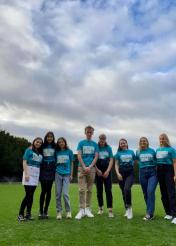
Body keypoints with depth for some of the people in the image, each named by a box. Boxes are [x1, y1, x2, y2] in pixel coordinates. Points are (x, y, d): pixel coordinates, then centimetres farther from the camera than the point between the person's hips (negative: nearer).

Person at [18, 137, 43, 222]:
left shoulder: (40, 153, 15)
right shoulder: (29, 150, 1)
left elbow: (40, 164, 15)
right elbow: (24, 162, -7)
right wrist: (26, 174, -16)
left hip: (36, 174, 5)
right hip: (29, 173, -5)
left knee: (31, 195, 6)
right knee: (28, 194, -10)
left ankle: (28, 214, 13)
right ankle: (20, 214, -2)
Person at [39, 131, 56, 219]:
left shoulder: (55, 147, 7)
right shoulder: (42, 146, 5)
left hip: (51, 170, 1)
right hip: (43, 170, -1)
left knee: (49, 191, 3)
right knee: (43, 190, -4)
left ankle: (46, 211, 11)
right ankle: (41, 211, 5)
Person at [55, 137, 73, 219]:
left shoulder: (69, 152, 5)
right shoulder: (56, 152, 7)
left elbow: (71, 163, 8)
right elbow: (54, 163, 13)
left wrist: (71, 174, 3)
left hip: (66, 174, -2)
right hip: (58, 174, 2)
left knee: (65, 193, -10)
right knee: (58, 194, 2)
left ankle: (68, 211, 6)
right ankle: (59, 212, 13)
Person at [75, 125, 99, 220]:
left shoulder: (95, 144, 10)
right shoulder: (81, 143, 7)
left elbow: (96, 157, 3)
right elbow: (79, 156, 0)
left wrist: (90, 167, -10)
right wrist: (84, 167, -10)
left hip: (91, 168, 1)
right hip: (82, 168, -1)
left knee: (89, 190, 6)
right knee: (81, 189, -5)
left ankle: (87, 209, 15)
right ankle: (81, 210, -1)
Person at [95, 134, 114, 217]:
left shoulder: (108, 148, 5)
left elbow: (111, 160, 2)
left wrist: (107, 171, -9)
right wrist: (97, 170, -11)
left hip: (107, 172, 0)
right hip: (98, 172, 0)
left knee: (108, 190, -6)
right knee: (99, 190, 7)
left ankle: (110, 210, -5)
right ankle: (100, 208, 22)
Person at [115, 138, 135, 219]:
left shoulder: (131, 152, 10)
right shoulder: (118, 153, 7)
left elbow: (135, 161, 18)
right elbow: (116, 164, 2)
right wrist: (118, 173, -10)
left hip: (130, 172, -1)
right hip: (121, 173, 1)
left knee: (127, 189, -25)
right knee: (123, 191, 6)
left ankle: (129, 207, -10)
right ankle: (127, 210, 20)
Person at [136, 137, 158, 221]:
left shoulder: (152, 150, 5)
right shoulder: (138, 152, 10)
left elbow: (156, 161, 11)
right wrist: (143, 165, 12)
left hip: (152, 172, -3)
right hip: (142, 173, 3)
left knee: (150, 191, -19)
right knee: (145, 193, 7)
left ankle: (149, 214, -16)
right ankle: (150, 211, 22)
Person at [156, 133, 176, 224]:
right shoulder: (157, 150, 14)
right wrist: (155, 172, 10)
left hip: (168, 171, -6)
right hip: (159, 171, 6)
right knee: (163, 193, 8)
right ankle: (168, 213, 17)